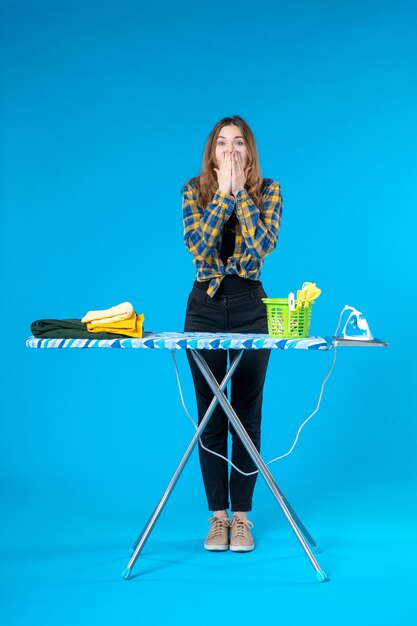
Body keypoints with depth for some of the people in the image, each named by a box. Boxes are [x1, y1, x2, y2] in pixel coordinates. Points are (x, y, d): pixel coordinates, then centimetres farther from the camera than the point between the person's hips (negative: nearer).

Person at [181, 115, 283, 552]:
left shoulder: (268, 190, -1)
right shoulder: (194, 189, 0)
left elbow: (263, 245, -18)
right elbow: (197, 244, -16)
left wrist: (240, 191, -17)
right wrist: (223, 191, -18)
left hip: (250, 306, 0)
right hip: (204, 306, 1)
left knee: (247, 412, 3)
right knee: (210, 414, 4)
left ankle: (241, 516, 12)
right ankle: (217, 515, 13)